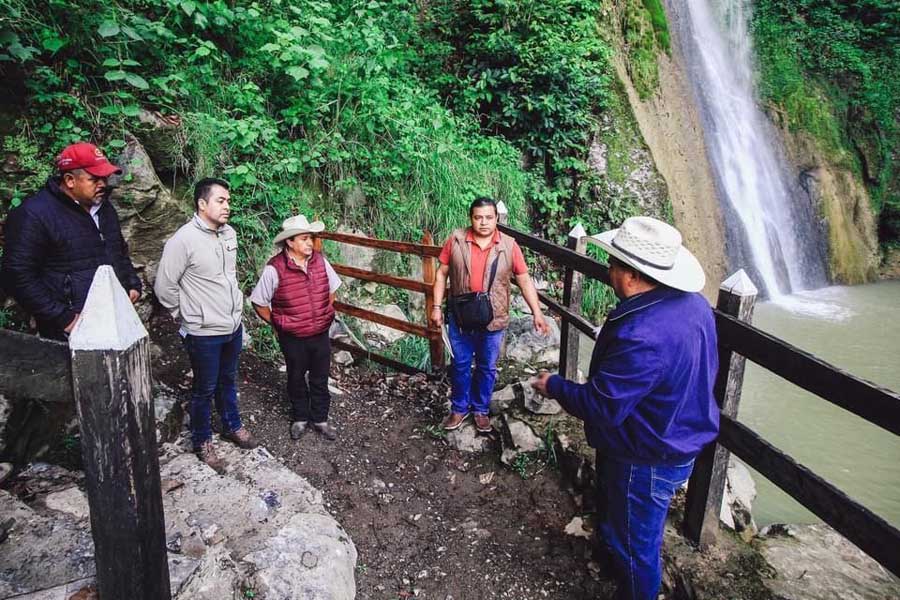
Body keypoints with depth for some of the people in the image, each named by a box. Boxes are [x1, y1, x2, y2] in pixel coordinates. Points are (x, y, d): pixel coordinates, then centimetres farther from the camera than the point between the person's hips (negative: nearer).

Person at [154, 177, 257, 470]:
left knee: (228, 382, 23)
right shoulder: (183, 240, -20)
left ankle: (232, 426, 42)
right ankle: (202, 441, 30)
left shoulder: (229, 233, 2)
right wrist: (188, 315, -3)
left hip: (233, 326, 6)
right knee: (205, 390, 11)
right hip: (204, 334, -6)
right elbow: (164, 287, -14)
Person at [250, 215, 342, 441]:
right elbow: (259, 303, -9)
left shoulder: (319, 260, -6)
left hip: (321, 334, 3)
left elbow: (332, 288, 12)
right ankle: (300, 418, 38)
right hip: (293, 338, -3)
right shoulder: (275, 269, -19)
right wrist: (277, 324, -2)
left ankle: (320, 418, 34)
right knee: (296, 379, 17)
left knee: (320, 379, 16)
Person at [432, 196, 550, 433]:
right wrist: (437, 306, -1)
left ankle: (481, 409, 35)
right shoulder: (456, 240, -7)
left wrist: (537, 313, -9)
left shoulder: (509, 245, -8)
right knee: (460, 365, 15)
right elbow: (442, 273, 2)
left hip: (493, 321, 0)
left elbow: (524, 280, -4)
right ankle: (459, 408, 34)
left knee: (487, 368, 15)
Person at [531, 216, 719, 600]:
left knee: (633, 541, 16)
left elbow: (600, 407, -29)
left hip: (647, 461, -9)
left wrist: (554, 386, -12)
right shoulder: (694, 304, -9)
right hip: (682, 443, 9)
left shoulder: (641, 337, -39)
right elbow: (705, 371, 6)